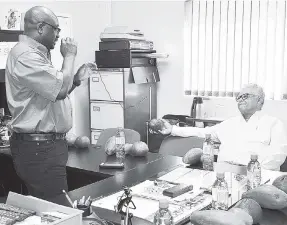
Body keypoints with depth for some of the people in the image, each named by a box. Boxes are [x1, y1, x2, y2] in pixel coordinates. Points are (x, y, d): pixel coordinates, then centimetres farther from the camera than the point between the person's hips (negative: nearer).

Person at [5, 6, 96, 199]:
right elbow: (60, 90, -24)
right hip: (38, 148, -10)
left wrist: (77, 78, 13)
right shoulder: (26, 55, -16)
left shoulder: (35, 54, 18)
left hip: (47, 144, 10)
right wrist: (69, 56, -9)